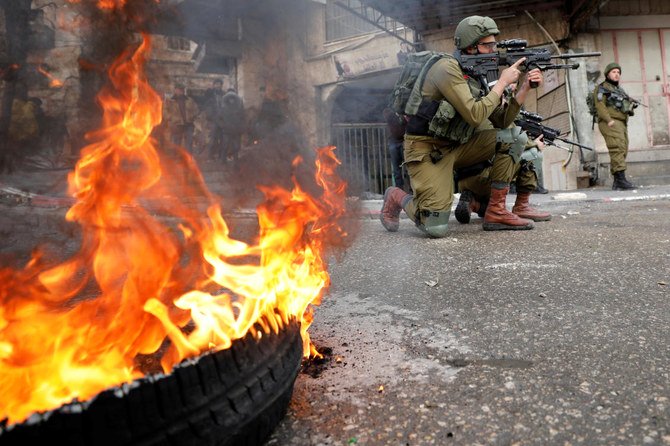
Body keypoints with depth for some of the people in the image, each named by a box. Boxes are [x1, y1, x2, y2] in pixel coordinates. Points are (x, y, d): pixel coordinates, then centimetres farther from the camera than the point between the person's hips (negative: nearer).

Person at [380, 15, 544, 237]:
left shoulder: (475, 75, 11)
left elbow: (501, 121, 9)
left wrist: (525, 87, -1)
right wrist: (503, 81, -14)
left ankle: (496, 211, -1)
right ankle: (397, 198, 12)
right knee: (436, 228, -20)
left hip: (455, 147, 9)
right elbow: (475, 116, -24)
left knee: (515, 136, -1)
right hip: (427, 150, -8)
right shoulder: (448, 68, -15)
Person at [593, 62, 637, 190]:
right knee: (618, 149, -20)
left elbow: (624, 108, 28)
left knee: (622, 151, 3)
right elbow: (600, 106, -10)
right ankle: (621, 179, -27)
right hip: (610, 123, -8)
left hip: (622, 123, 9)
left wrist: (631, 106, 4)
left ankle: (616, 183, 3)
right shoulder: (602, 88, 4)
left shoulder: (620, 90, 29)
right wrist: (609, 120, -22)